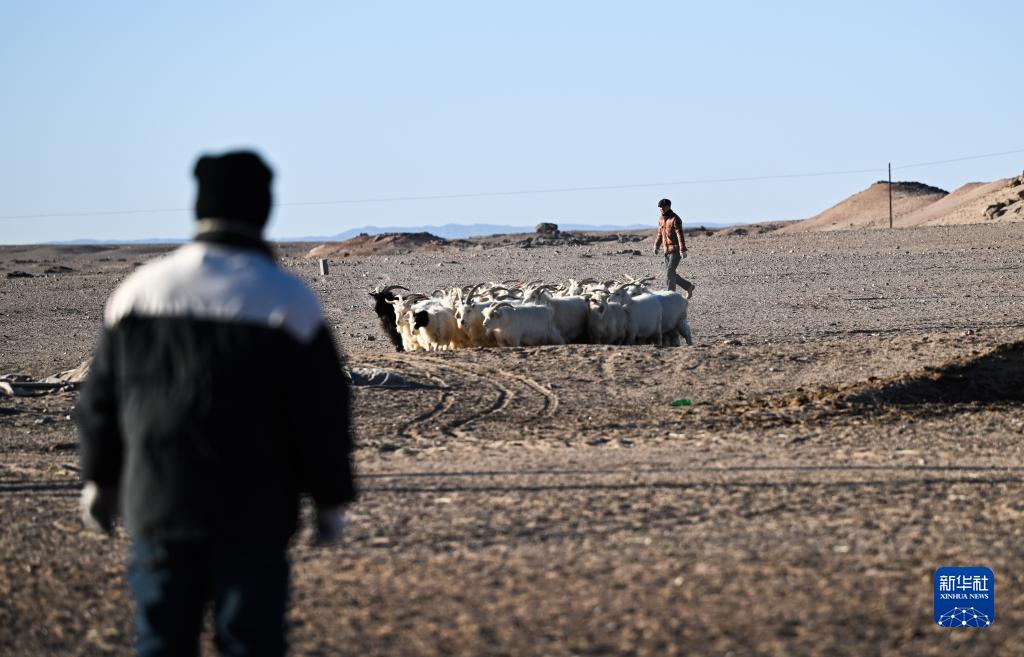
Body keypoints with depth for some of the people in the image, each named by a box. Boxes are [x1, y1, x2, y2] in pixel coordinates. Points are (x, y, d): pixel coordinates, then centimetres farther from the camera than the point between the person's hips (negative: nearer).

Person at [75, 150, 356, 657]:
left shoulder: (141, 289, 1)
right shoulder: (288, 301, -9)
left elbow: (101, 397, 8)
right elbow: (323, 411, -7)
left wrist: (100, 480, 21)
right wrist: (331, 500, 5)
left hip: (157, 505, 3)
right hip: (252, 519, -3)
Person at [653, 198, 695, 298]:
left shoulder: (675, 219, -14)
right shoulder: (661, 219, 11)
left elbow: (680, 235, -21)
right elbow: (660, 234, 20)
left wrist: (683, 250, -28)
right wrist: (656, 247, 8)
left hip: (676, 250, -8)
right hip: (667, 251, 8)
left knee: (670, 273, -14)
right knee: (670, 274, 8)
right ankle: (688, 286, 24)